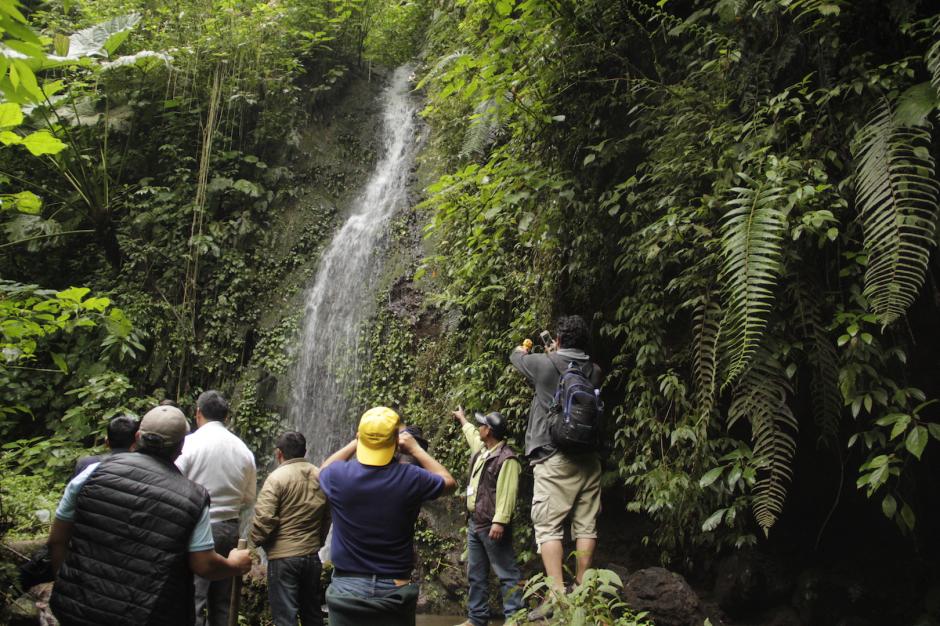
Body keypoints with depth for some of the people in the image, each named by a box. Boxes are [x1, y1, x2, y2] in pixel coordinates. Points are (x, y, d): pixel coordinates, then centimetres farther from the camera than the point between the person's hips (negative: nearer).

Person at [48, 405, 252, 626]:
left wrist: (67, 585, 18)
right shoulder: (192, 498, -10)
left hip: (82, 608, 1)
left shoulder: (95, 473, -6)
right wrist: (234, 565, 14)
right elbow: (204, 565, -7)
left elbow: (57, 540, 2)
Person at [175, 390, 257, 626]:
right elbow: (249, 499, 11)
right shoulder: (243, 450, 6)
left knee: (192, 600, -2)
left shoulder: (189, 444, -9)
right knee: (221, 602, 14)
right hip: (230, 530, 5)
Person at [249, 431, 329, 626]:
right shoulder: (320, 477, 6)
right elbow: (327, 516, 9)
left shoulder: (277, 477, -11)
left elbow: (264, 517, -17)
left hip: (283, 556, -5)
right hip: (312, 555, 6)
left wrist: (255, 539, 1)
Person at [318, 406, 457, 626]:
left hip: (346, 589, 1)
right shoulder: (410, 478, -15)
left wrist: (356, 441, 16)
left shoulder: (339, 475, -12)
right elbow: (449, 482, 7)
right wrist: (415, 449, 11)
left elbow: (324, 468, 15)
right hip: (395, 590, 0)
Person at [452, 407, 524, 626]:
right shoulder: (481, 450, 12)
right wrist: (462, 419, 52)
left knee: (506, 573, -4)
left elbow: (507, 494, -23)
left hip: (492, 525, -10)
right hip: (474, 523, 10)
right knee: (476, 575, 15)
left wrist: (499, 522, -27)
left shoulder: (506, 458, -16)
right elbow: (471, 433, 36)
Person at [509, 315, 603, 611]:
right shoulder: (594, 370, 7)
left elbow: (515, 356, 15)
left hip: (555, 457, -5)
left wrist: (522, 350, 38)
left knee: (548, 526, -4)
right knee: (586, 525, 8)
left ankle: (557, 595, -10)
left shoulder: (544, 364, -5)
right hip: (589, 457, 5)